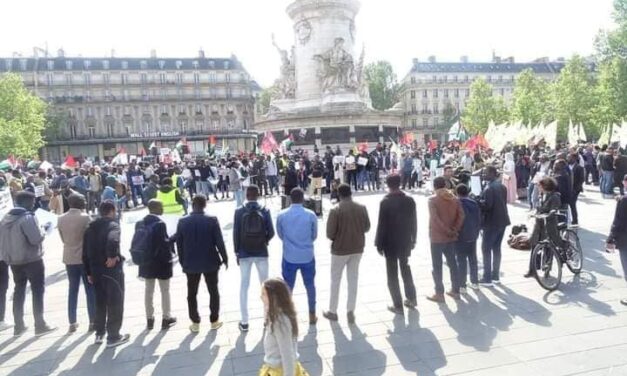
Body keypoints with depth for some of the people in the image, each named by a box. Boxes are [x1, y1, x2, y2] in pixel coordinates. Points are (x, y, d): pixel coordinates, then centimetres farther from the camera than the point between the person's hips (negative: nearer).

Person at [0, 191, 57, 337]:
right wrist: (43, 229, -4)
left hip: (14, 260, 7)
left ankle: (18, 326, 20)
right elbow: (36, 239, -21)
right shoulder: (28, 217, -17)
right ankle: (40, 325, 4)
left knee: (19, 290, 15)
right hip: (32, 259, -7)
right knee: (38, 291, 1)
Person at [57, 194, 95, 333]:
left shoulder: (61, 219, 2)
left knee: (72, 290, 13)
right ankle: (93, 321, 8)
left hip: (69, 258, 5)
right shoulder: (85, 217, -14)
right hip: (85, 258, -5)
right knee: (90, 290, 4)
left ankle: (72, 323, 17)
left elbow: (63, 239, 9)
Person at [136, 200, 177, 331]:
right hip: (161, 261, -6)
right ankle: (166, 318, 14)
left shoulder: (140, 224, 2)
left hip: (146, 261, 6)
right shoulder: (160, 224, -18)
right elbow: (164, 244, -21)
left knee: (148, 290, 14)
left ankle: (149, 319, 22)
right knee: (165, 290, 7)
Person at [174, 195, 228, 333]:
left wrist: (183, 262, 11)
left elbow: (179, 244, 0)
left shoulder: (182, 222, -6)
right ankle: (214, 321, 19)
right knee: (213, 292, 13)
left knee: (192, 294, 14)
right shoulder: (212, 220, -12)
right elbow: (219, 242, -11)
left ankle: (195, 323, 18)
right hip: (210, 262, -1)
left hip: (191, 263, 1)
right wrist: (225, 258, 1)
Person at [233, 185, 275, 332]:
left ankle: (244, 322, 12)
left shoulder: (239, 212, -6)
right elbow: (271, 233, -6)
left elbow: (235, 234, -6)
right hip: (261, 253, 0)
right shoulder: (265, 211, -6)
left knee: (244, 286, 8)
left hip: (244, 254, 0)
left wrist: (237, 252, 5)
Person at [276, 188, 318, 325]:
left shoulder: (281, 215, -8)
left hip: (289, 257, 0)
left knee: (288, 287, 13)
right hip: (307, 256, 0)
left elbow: (280, 235, 6)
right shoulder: (311, 215, -10)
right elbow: (314, 236, 3)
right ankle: (312, 316, 26)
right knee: (310, 285, 16)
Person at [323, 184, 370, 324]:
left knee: (335, 280, 12)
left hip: (340, 250, -3)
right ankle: (351, 312, 19)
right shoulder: (362, 208, -4)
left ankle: (332, 312, 23)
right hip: (357, 249, 4)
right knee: (353, 280, 14)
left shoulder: (335, 211, -17)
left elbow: (330, 234, -15)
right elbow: (367, 228, 5)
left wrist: (338, 238, 6)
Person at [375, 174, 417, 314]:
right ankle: (411, 299, 30)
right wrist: (413, 239, 14)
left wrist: (379, 244, -6)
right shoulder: (410, 200, -2)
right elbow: (414, 222, 3)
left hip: (390, 243, -5)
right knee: (406, 269, 23)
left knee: (392, 274, 6)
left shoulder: (385, 202, -16)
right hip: (405, 241, 5)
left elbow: (381, 224, -15)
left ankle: (398, 305, 9)